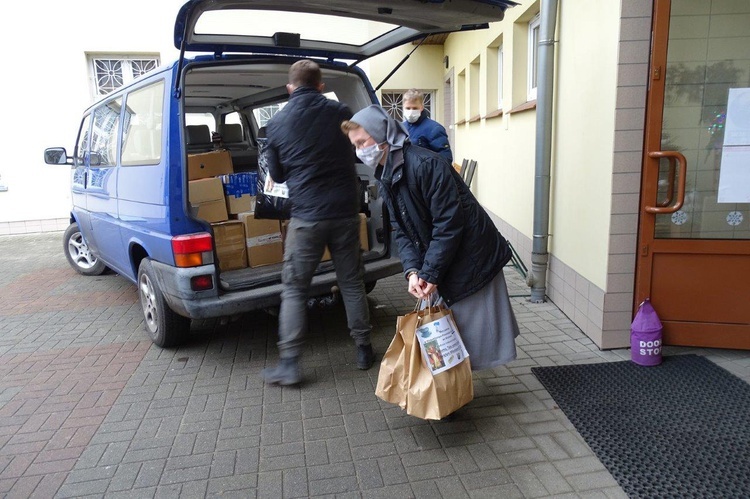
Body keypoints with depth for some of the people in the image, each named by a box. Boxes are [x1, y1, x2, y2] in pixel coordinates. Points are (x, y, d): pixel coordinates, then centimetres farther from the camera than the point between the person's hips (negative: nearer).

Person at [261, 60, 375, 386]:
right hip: (345, 212, 2)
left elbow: (276, 174, 11)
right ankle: (364, 350, 23)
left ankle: (289, 364, 6)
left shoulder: (277, 123, 0)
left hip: (307, 216, -2)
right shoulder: (340, 113, 1)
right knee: (352, 282, 13)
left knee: (294, 288, 6)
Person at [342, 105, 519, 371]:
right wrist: (412, 271, -14)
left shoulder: (426, 165, -24)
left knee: (477, 332, 2)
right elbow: (401, 230, 2)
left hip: (474, 257, -8)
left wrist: (429, 274, -21)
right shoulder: (385, 177, 5)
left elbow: (448, 223, -25)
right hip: (444, 266, 8)